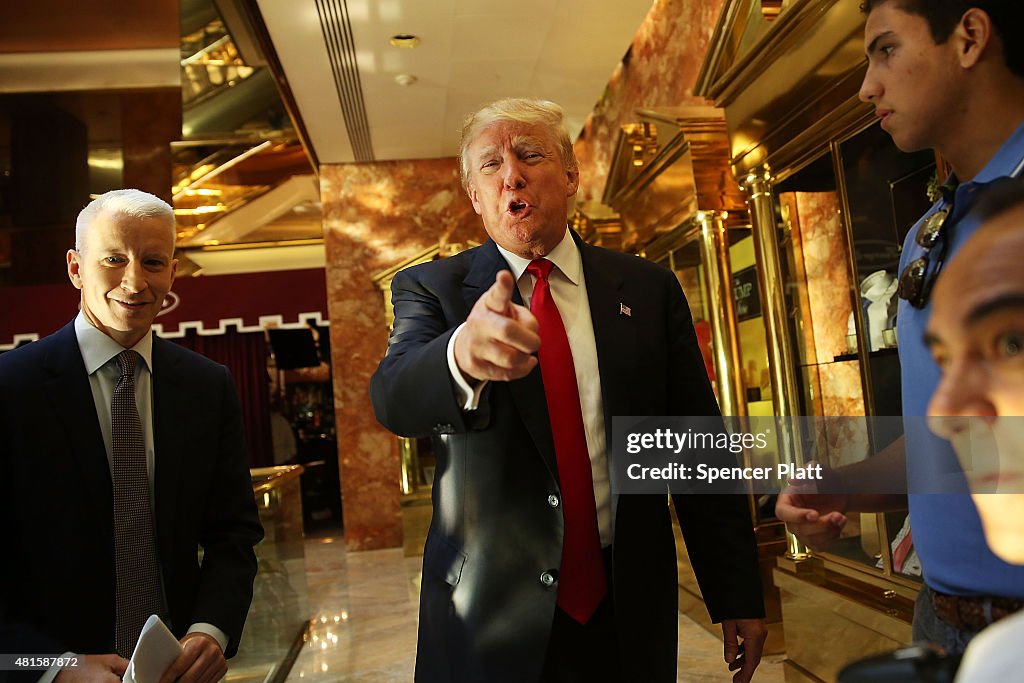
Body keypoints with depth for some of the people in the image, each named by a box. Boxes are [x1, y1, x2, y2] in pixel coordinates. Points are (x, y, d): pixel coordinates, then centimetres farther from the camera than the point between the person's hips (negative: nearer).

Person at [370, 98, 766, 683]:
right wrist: (461, 354, -45)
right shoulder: (431, 289, -3)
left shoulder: (649, 288, 1)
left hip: (630, 612, 2)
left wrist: (737, 594, 4)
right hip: (489, 616, -1)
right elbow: (393, 398, -23)